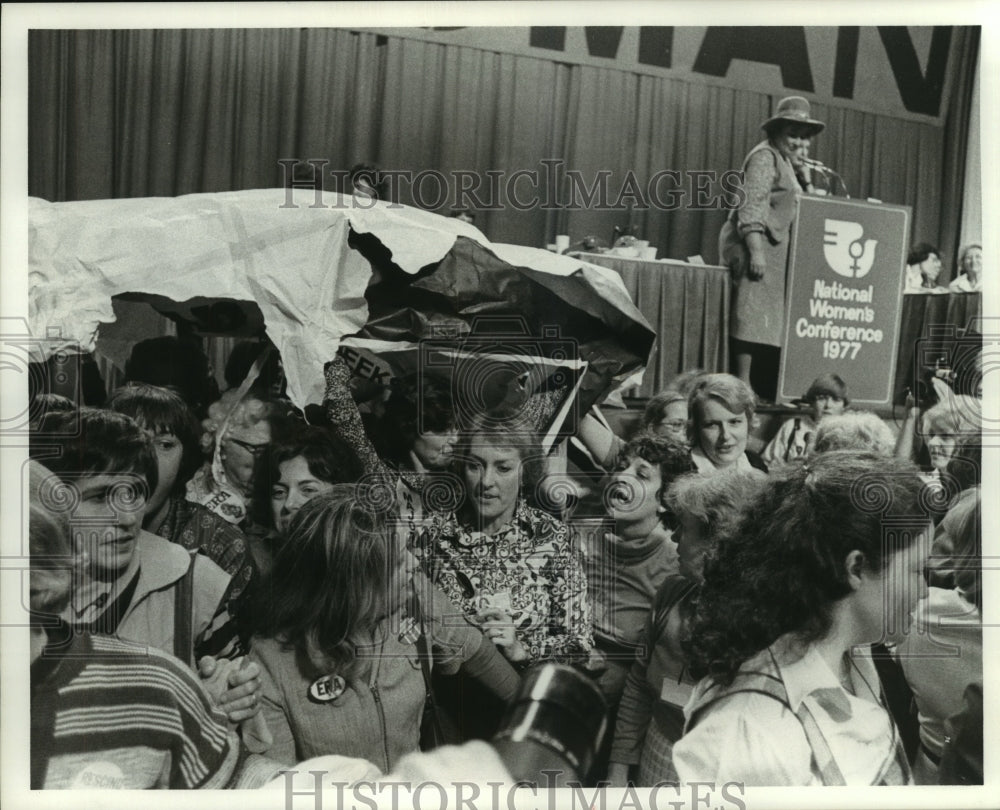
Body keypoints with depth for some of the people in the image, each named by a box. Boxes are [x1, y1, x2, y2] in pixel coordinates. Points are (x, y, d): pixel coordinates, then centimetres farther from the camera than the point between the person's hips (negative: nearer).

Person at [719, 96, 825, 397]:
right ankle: (743, 385, -11)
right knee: (753, 316, -12)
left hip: (774, 247, 10)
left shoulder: (785, 161, 23)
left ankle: (760, 384, 9)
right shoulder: (765, 157, -7)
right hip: (756, 246, -10)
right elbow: (752, 207, -18)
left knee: (765, 320, 7)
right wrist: (756, 251, -24)